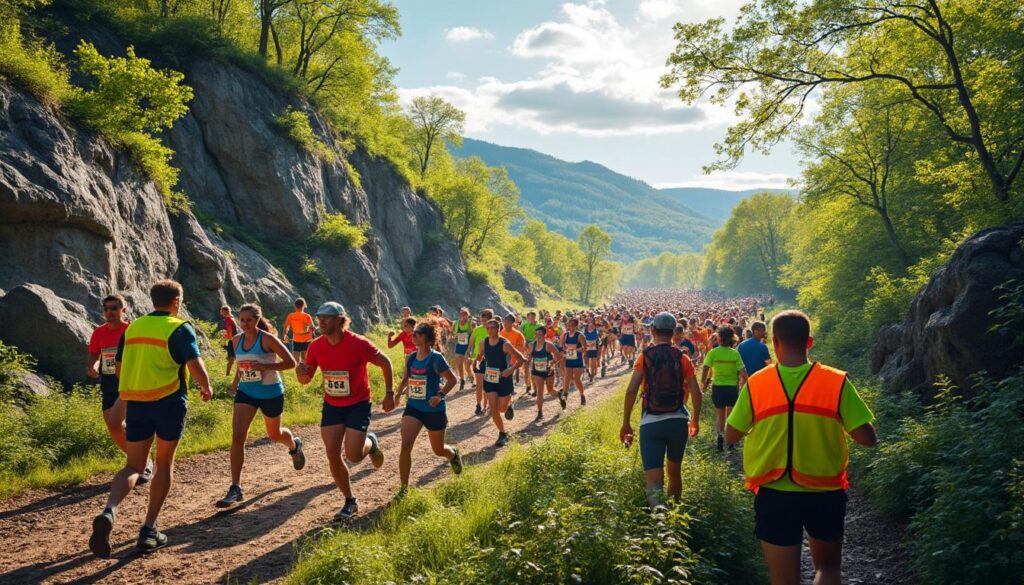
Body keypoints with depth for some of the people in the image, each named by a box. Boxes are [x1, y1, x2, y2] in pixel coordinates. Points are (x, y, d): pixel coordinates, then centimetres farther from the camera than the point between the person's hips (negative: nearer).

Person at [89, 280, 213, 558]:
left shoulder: (133, 327, 11)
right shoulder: (180, 328, -6)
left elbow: (118, 368, 17)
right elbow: (195, 365, -16)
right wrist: (206, 387, 3)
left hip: (135, 403, 4)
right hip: (169, 402, -4)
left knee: (133, 466, 8)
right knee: (164, 464, 11)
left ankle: (109, 512, -20)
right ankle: (149, 529, 11)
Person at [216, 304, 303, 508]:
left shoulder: (268, 339, -18)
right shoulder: (237, 340, -1)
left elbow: (290, 362, -19)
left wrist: (265, 366, -29)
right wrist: (236, 380, 10)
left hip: (271, 393, -4)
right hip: (246, 392, 4)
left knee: (274, 434, 17)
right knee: (237, 436, -13)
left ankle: (295, 445, 56)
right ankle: (235, 489, -8)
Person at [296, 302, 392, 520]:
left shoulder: (358, 343, -21)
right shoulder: (316, 346, -7)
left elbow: (385, 362, -8)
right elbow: (306, 380, 2)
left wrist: (389, 393, -9)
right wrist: (301, 373, -22)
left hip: (358, 405, -4)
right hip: (331, 405, 5)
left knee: (353, 455, -12)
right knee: (332, 455, -2)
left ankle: (370, 442, 26)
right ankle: (350, 502, 17)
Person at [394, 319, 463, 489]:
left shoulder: (436, 358, -15)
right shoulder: (411, 358, 3)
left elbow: (452, 380, -12)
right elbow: (405, 379, 17)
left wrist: (440, 395, -26)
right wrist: (399, 393, -1)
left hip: (434, 410, -4)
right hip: (413, 407, 4)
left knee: (438, 450, 13)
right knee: (405, 445, -16)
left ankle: (453, 453, 51)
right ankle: (404, 488, -7)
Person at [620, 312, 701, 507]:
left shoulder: (645, 356, -1)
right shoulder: (682, 358, 3)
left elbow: (631, 391, -8)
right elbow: (696, 392, 0)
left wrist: (626, 423, -1)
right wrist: (695, 420, 14)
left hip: (650, 423, -2)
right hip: (678, 421, 2)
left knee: (653, 481, -6)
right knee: (675, 470, 24)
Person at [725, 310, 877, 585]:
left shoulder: (756, 384, -10)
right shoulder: (836, 382, -11)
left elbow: (732, 436, -1)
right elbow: (868, 438, -10)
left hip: (774, 496, 0)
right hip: (824, 495, 0)